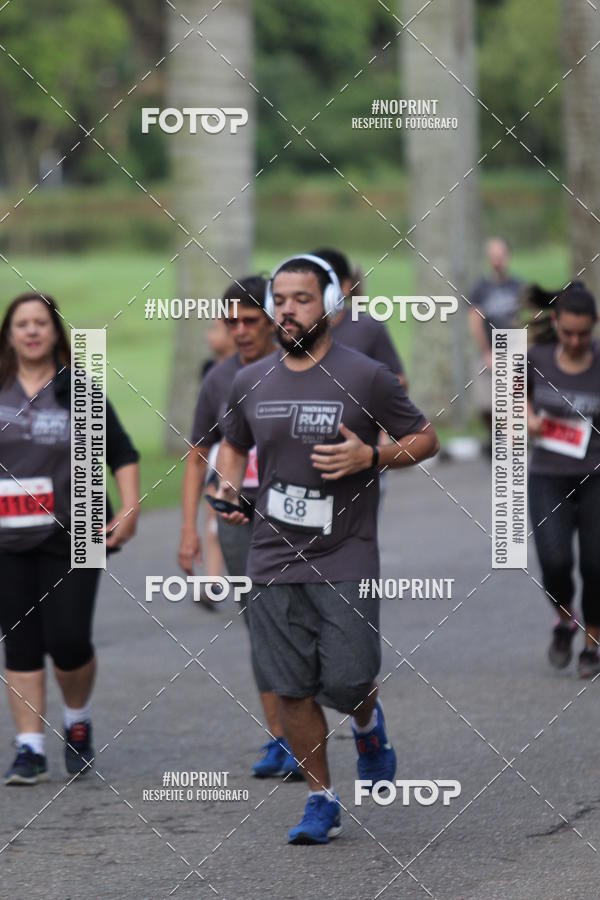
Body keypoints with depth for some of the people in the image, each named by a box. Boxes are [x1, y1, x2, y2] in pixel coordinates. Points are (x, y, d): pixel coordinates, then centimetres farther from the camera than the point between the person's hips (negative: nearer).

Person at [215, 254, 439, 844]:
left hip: (345, 559, -3)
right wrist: (229, 485, 2)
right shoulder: (250, 382, 7)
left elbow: (425, 438, 2)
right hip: (273, 558, 3)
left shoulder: (365, 377, -5)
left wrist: (370, 457, -15)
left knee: (346, 681, -9)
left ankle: (368, 725, 27)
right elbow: (233, 446, 24)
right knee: (292, 689, 2)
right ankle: (321, 801, 15)